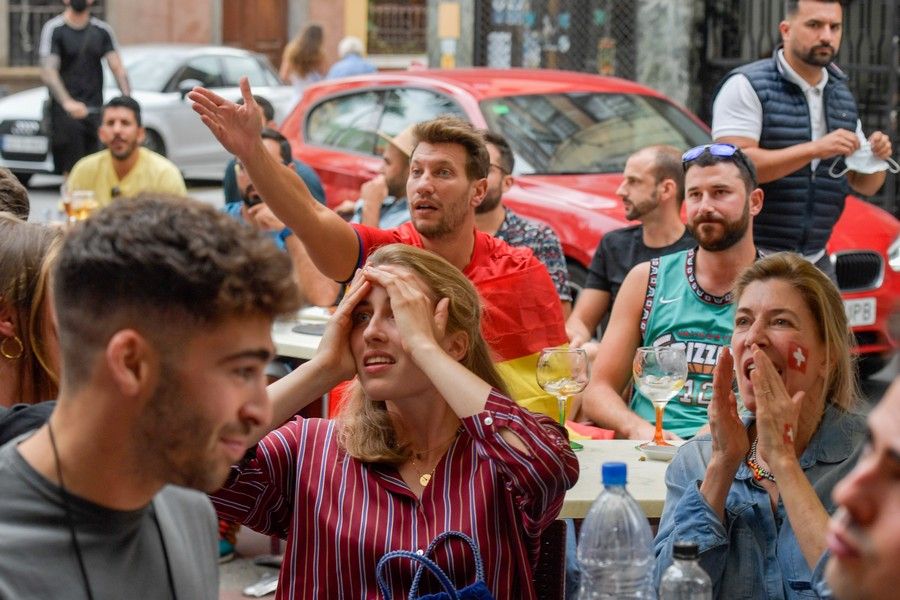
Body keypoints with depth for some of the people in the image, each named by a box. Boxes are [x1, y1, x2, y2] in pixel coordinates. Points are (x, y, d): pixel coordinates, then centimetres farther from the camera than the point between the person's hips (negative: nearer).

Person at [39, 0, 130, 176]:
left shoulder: (102, 31, 11)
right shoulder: (53, 29, -2)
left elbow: (118, 68, 3)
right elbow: (48, 71, -13)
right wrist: (67, 102, -30)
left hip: (95, 111, 4)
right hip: (65, 112, -4)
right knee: (72, 172, -11)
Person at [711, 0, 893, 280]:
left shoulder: (842, 97, 15)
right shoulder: (746, 86, -7)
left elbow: (864, 185, 18)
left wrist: (876, 157, -6)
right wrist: (815, 149, -23)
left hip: (815, 260, 7)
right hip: (751, 258, -6)